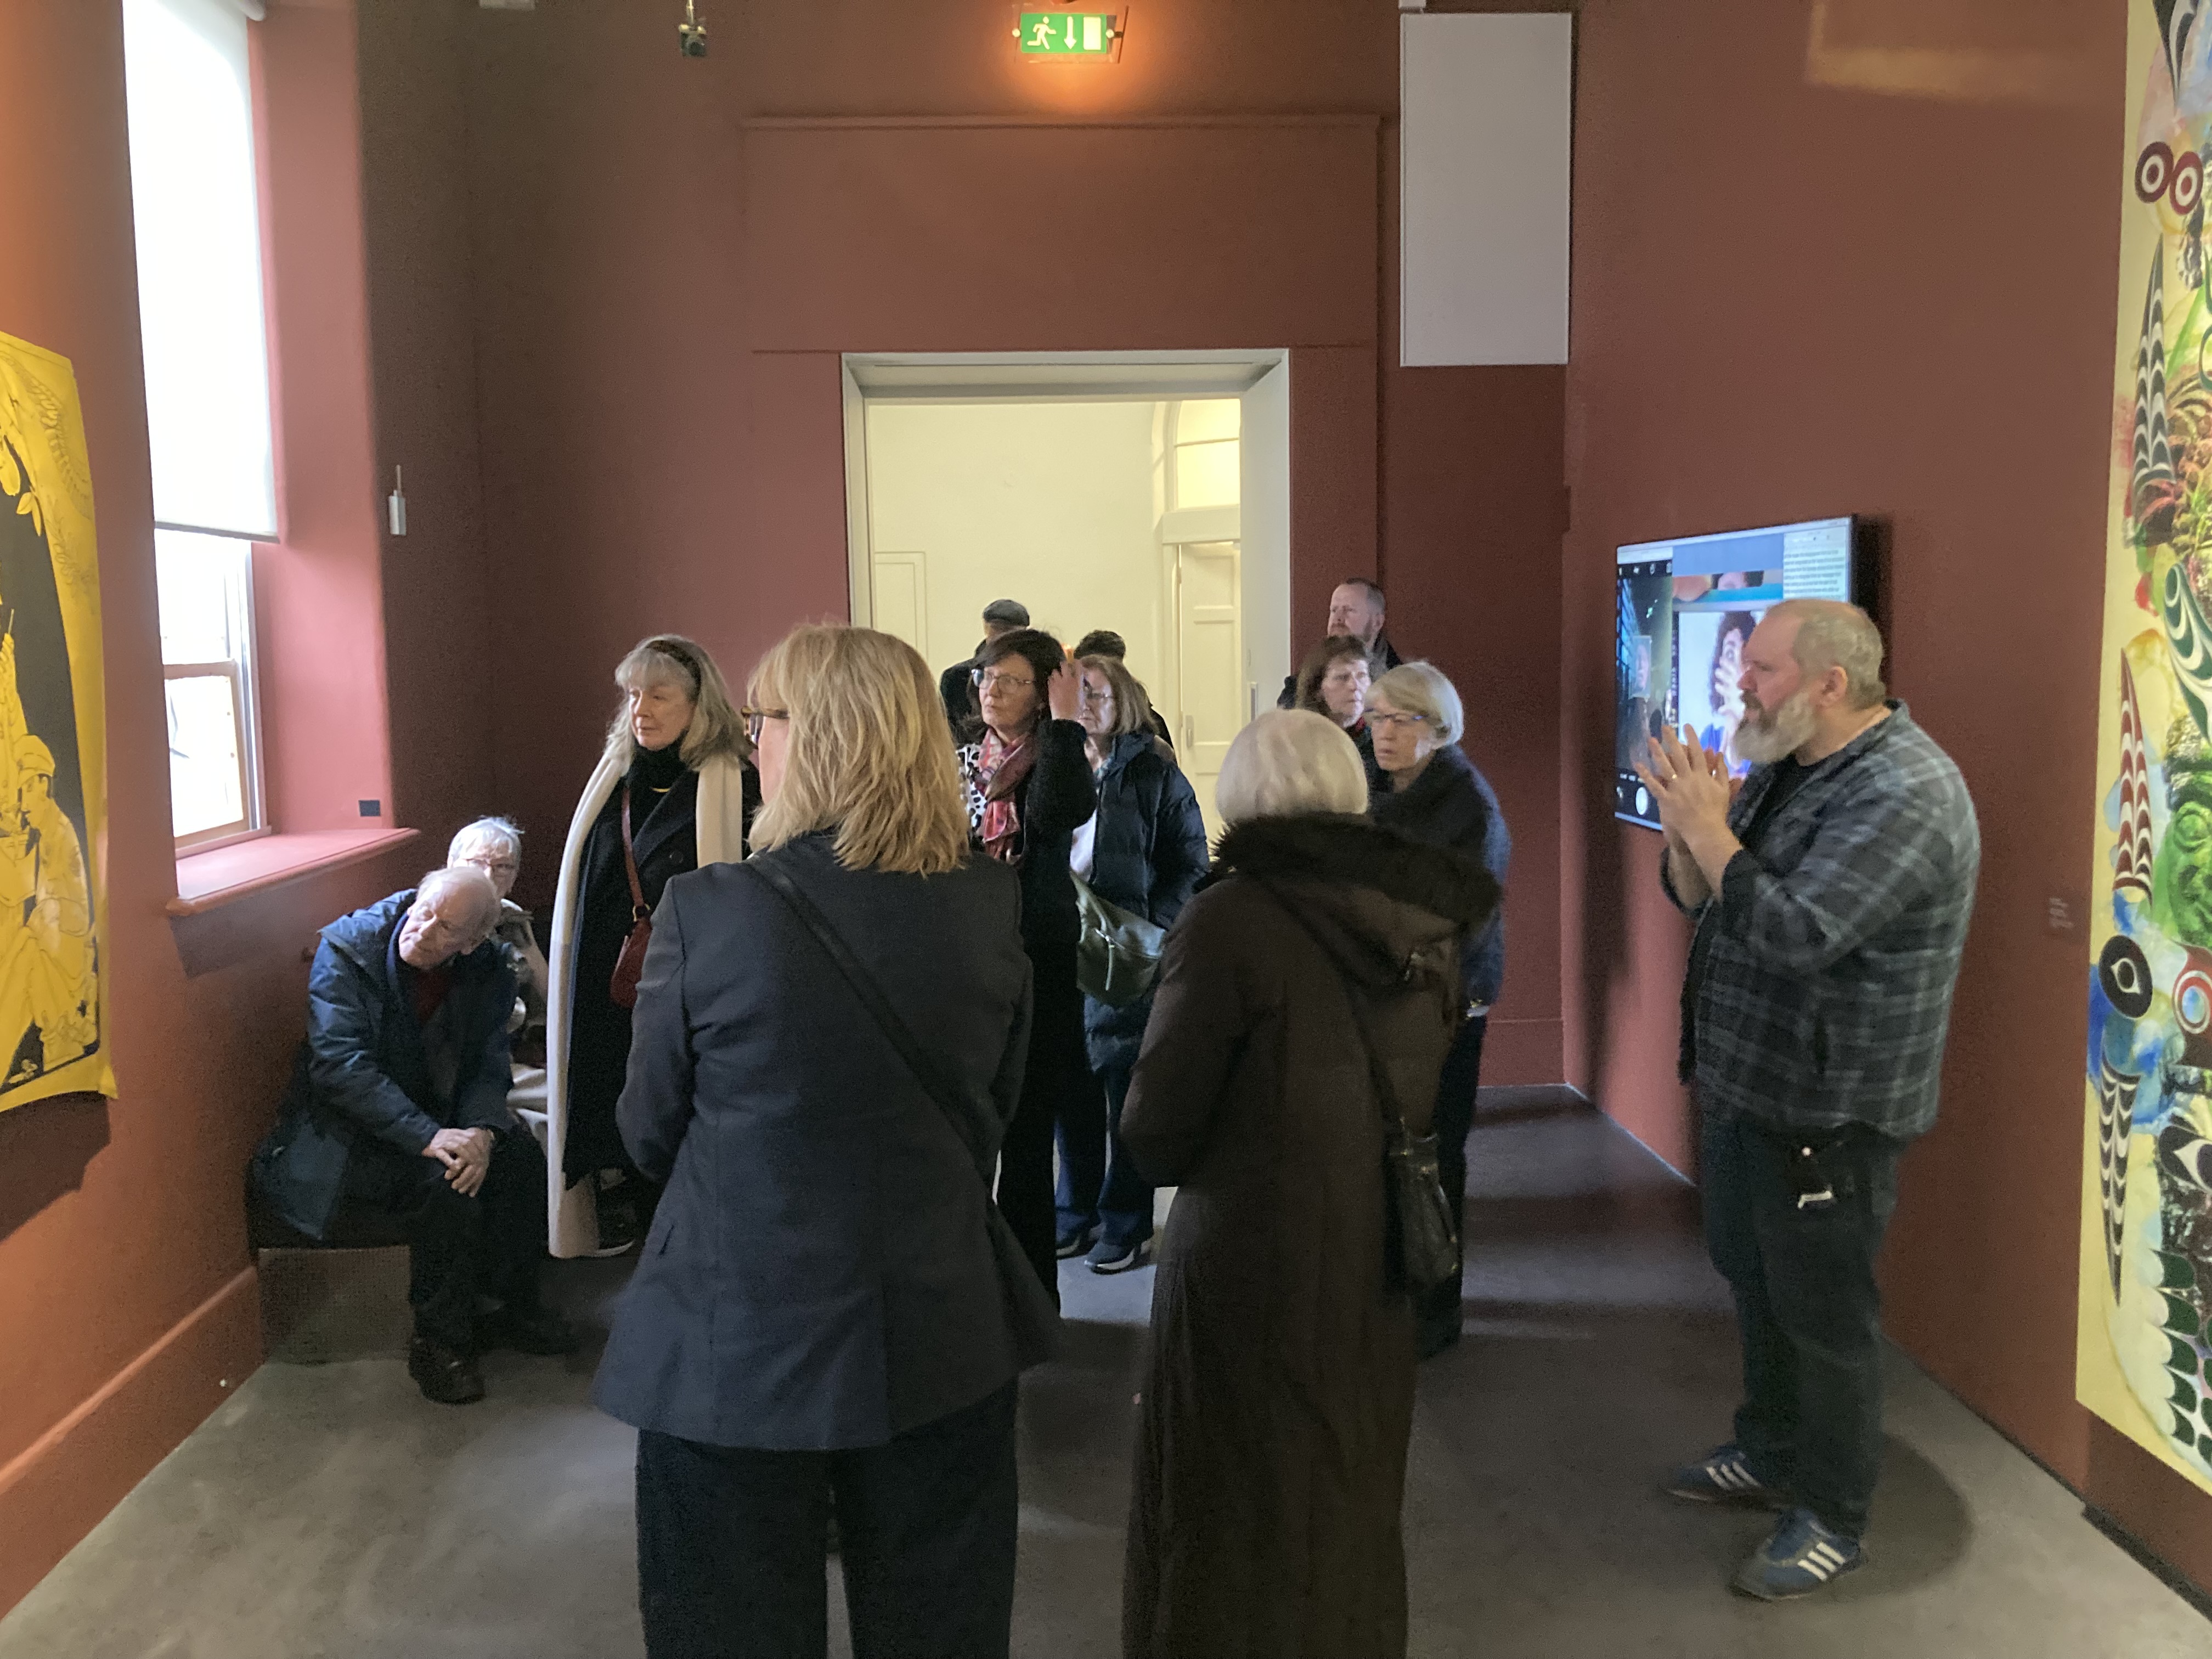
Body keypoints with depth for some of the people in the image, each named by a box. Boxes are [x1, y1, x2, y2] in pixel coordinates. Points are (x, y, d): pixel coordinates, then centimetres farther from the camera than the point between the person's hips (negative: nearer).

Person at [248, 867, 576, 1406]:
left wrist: (480, 1132, -26)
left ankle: (514, 1305, 3)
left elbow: (486, 1069, -3)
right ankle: (439, 1341, -10)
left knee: (519, 1155, -16)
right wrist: (427, 1137, -35)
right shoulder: (347, 947, -19)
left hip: (433, 1115, 5)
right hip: (345, 1128, -5)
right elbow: (339, 1063, -27)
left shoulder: (486, 972, -6)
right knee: (445, 1185, -28)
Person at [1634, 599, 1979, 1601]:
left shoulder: (1905, 792, -22)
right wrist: (1687, 827, -10)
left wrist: (1709, 831, -23)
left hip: (1829, 1107, -9)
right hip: (1745, 1083, 9)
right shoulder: (1784, 768, 8)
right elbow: (1697, 897, 9)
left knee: (1822, 1315, 4)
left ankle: (1832, 1519, 22)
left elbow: (1798, 932, -31)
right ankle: (1770, 1456, 42)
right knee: (1754, 1283, 23)